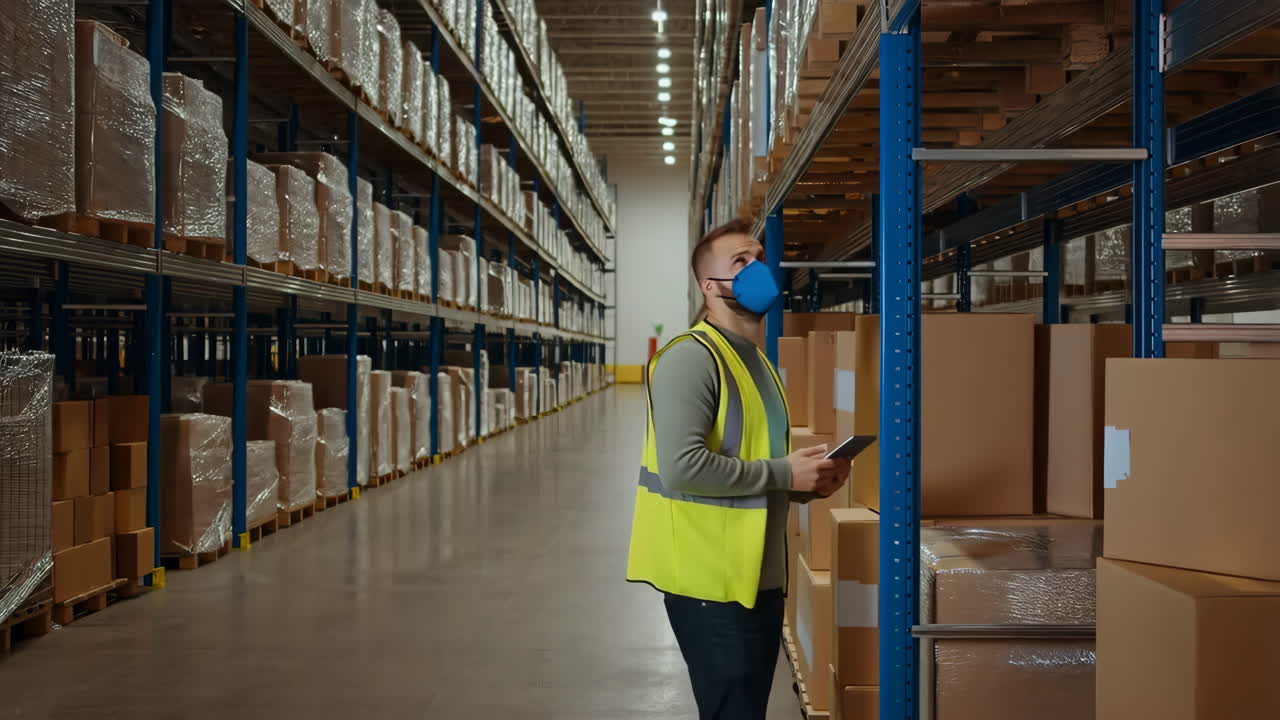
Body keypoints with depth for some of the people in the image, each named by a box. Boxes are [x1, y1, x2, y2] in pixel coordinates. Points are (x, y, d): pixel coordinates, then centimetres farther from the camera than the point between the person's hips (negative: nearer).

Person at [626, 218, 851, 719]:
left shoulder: (756, 360, 15)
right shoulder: (691, 358, -15)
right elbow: (682, 467, -27)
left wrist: (806, 484, 4)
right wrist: (783, 474, -19)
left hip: (758, 575, 9)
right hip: (713, 578, -9)